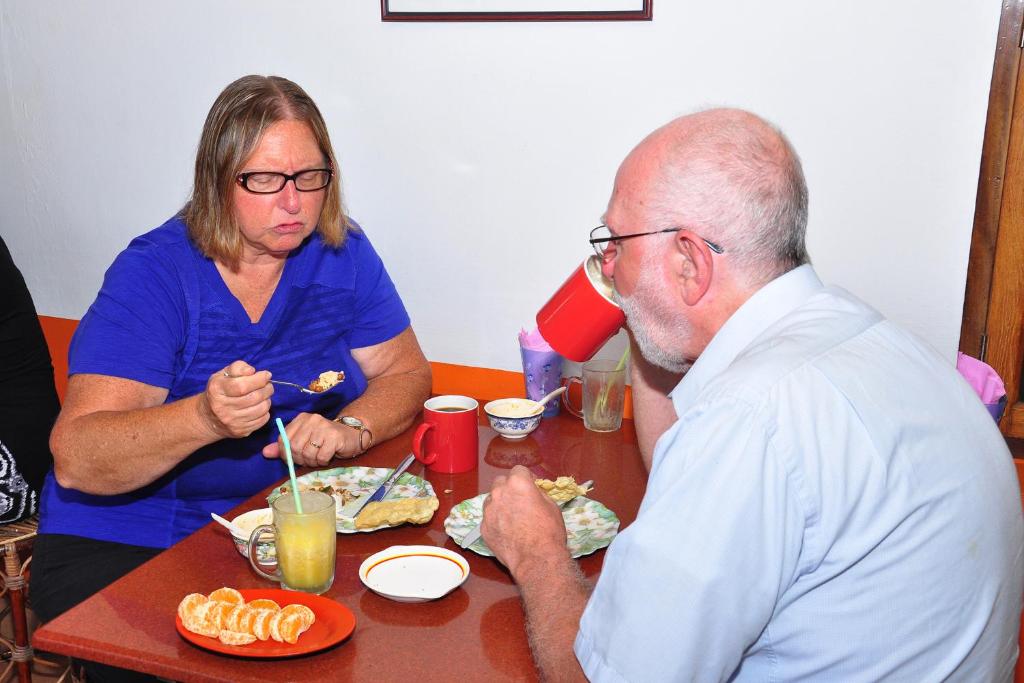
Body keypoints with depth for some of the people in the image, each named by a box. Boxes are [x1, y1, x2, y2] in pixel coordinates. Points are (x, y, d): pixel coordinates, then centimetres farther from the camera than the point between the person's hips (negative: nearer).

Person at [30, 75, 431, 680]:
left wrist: (348, 430, -19)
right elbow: (74, 460, -20)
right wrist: (205, 418, -39)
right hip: (129, 540, -3)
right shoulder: (154, 273, -13)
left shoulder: (342, 251, 0)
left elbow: (406, 374, 3)